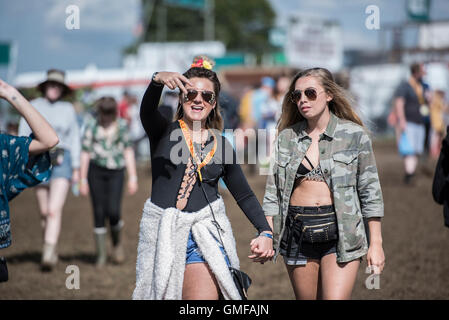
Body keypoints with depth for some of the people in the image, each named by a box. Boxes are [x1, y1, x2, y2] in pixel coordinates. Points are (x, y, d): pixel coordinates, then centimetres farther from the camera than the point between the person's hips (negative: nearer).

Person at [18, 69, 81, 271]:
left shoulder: (68, 109, 6)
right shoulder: (33, 107, 4)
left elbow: (75, 139, 9)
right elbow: (23, 136, 3)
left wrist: (76, 168, 5)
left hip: (62, 162, -2)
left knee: (55, 210, -16)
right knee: (44, 212, 10)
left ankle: (48, 255, -23)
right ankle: (52, 251, 27)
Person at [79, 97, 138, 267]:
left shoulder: (121, 124, 3)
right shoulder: (92, 124, 0)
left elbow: (128, 151, 6)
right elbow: (85, 152, 2)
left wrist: (133, 177, 2)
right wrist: (83, 179, 0)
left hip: (116, 171, 0)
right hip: (96, 170, 0)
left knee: (113, 211, -13)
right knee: (99, 213, -1)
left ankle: (117, 242, 17)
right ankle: (101, 255, 8)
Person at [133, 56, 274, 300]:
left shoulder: (221, 145, 11)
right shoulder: (163, 132, 4)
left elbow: (244, 194, 16)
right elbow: (147, 110, -20)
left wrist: (265, 232, 3)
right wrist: (158, 81, -41)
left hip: (205, 234, 1)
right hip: (163, 233, 0)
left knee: (205, 294, -15)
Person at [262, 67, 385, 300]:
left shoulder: (354, 135, 2)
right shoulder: (286, 138, 9)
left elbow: (370, 192, 3)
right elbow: (272, 193, 9)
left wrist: (376, 243, -1)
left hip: (340, 231, -3)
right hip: (298, 233, 3)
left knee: (336, 297, -15)